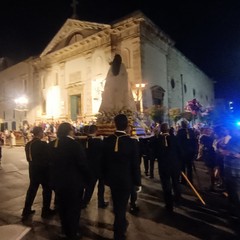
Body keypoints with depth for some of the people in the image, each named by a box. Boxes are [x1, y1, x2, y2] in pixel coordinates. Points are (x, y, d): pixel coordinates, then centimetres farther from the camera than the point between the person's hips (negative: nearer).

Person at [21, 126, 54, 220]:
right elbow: (48, 157, -17)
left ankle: (26, 211, 29)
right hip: (43, 170, -7)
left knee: (32, 189, 19)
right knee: (47, 190, 10)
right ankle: (46, 211, 21)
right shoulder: (43, 144, -22)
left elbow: (28, 158, 6)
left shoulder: (28, 144, 0)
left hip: (33, 170, 7)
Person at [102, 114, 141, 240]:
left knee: (117, 205, 26)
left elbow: (103, 161, 0)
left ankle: (121, 225, 50)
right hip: (126, 179, -4)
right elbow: (135, 165, -14)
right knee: (121, 206, 11)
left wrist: (105, 176, 13)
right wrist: (137, 181, -2)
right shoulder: (132, 142, -19)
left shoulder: (107, 141, -9)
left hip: (112, 178, 4)